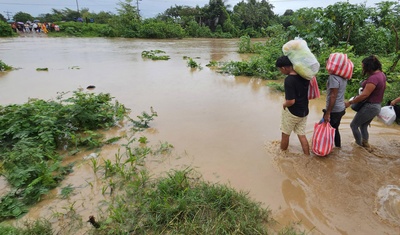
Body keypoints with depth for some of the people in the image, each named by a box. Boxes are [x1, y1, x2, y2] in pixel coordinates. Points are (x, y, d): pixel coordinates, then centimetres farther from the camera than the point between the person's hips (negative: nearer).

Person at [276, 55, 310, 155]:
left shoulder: (289, 80, -25)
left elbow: (291, 101, -26)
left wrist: (284, 104, -8)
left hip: (292, 112, -7)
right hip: (304, 111, 7)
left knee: (285, 134, 13)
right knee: (302, 135, 16)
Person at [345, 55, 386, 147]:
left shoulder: (373, 78, -26)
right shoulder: (382, 74, 6)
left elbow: (364, 95, -29)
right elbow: (384, 87, 25)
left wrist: (350, 102, -23)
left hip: (369, 107, -9)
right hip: (376, 106, 9)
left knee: (354, 125, 5)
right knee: (363, 126, 21)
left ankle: (359, 145, 16)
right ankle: (365, 143, 30)